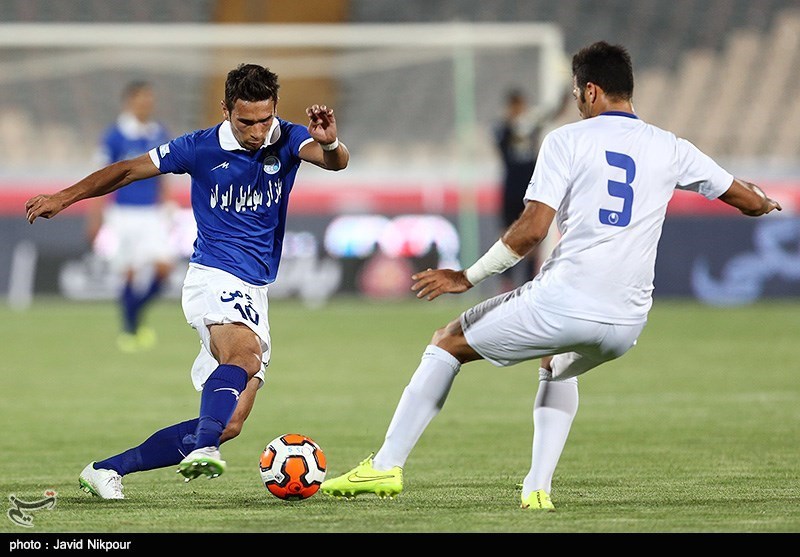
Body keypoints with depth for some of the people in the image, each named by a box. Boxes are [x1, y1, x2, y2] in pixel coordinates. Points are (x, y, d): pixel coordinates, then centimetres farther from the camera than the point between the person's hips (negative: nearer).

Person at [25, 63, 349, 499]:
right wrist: (64, 198, 4)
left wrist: (330, 144, -44)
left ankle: (106, 470, 8)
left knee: (229, 424, -1)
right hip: (213, 279, -5)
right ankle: (203, 448, -59)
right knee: (245, 353, -37)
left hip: (254, 295, 5)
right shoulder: (201, 148, -4)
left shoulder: (287, 140, 1)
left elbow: (334, 162, -19)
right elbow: (129, 170, 6)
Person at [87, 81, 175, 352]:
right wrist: (96, 218, -6)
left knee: (163, 266, -10)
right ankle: (129, 330, 12)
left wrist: (164, 211, 18)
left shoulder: (160, 134, 8)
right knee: (130, 275, -3)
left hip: (153, 214, 4)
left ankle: (134, 313, 12)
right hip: (124, 215, -4)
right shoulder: (115, 135, -6)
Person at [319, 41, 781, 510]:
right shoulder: (671, 149, 12)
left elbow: (533, 228, -9)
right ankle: (538, 487, 23)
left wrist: (469, 277, 0)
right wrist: (763, 202, 45)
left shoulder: (567, 140, 0)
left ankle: (386, 465, 11)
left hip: (562, 303, -5)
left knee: (448, 344, 16)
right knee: (559, 367, 38)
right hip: (627, 325, 5)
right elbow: (751, 202, 21)